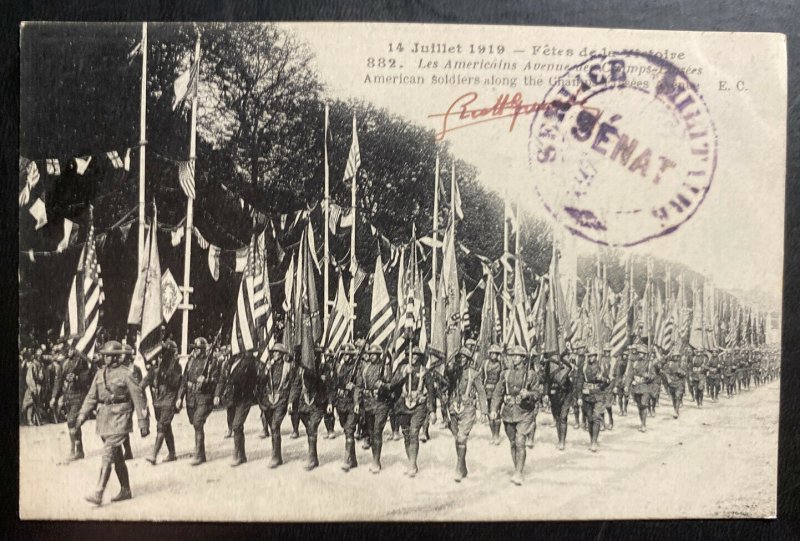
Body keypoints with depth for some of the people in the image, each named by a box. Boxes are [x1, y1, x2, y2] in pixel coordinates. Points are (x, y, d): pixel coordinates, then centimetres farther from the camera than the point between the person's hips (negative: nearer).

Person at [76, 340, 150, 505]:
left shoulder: (126, 374, -9)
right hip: (103, 417, 7)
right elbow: (92, 396, 11)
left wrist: (143, 423, -9)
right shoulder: (100, 374, 9)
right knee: (117, 457, 14)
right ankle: (126, 491, 25)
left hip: (119, 418, -7)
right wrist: (82, 415, -3)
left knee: (107, 455, -13)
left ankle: (98, 493, -12)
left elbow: (138, 398, -8)